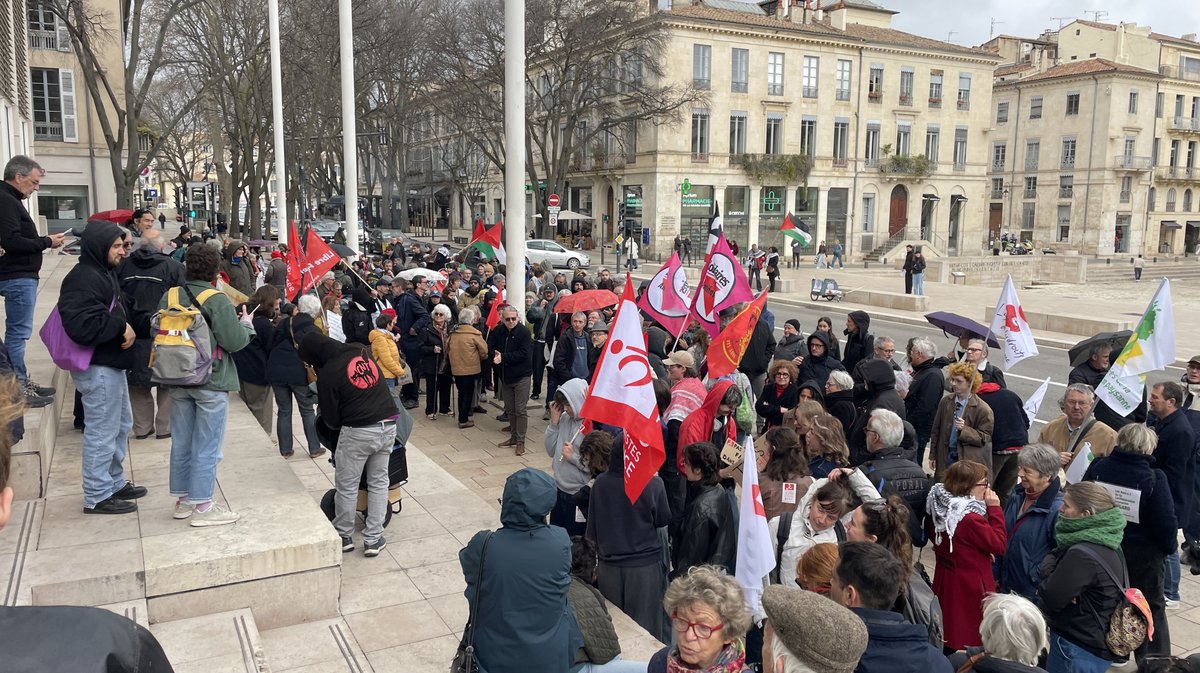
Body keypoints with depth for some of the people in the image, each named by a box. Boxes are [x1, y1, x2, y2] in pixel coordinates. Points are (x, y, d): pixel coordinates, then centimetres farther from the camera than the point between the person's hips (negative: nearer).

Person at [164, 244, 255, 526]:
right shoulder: (218, 300, -16)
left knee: (181, 442, 16)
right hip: (211, 383, -6)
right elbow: (234, 342, -18)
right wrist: (246, 323, 0)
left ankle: (182, 499, 27)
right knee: (206, 446, 2)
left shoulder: (169, 297, 1)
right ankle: (202, 507, 8)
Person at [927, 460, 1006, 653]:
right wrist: (995, 509, -15)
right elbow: (999, 545, -16)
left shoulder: (940, 508, -3)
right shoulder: (971, 520, -28)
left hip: (944, 582, 8)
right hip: (971, 587, -8)